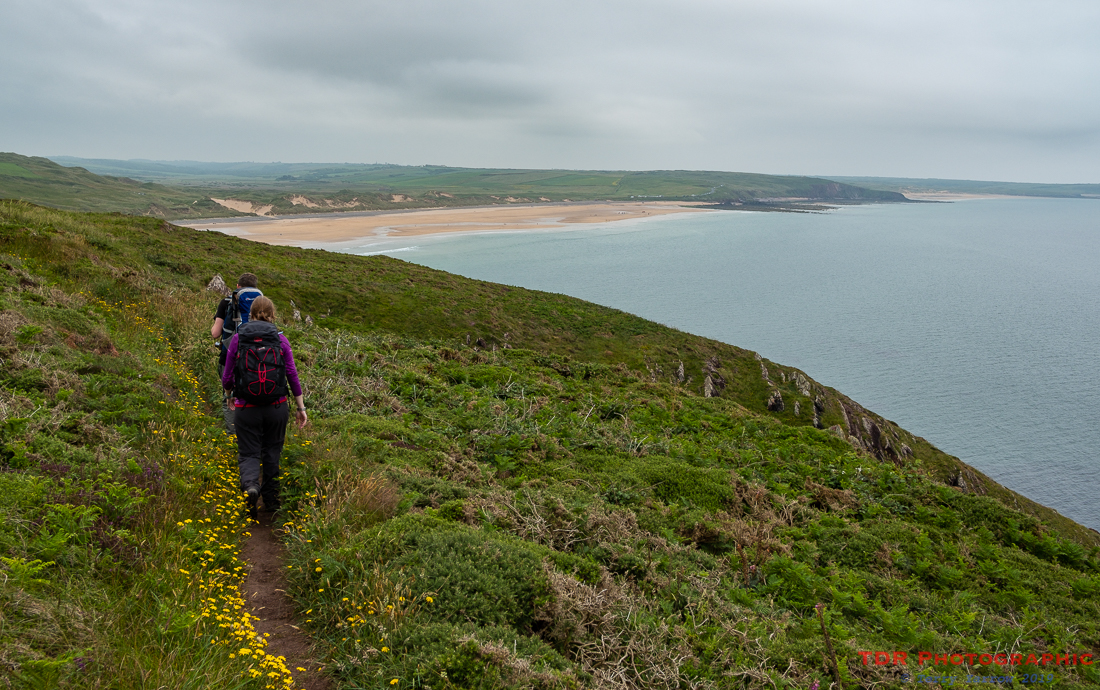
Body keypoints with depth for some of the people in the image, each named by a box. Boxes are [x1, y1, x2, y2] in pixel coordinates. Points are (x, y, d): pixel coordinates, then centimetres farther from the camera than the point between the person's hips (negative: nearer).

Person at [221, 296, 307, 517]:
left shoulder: (238, 338, -1)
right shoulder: (280, 339, 0)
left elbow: (227, 377, 3)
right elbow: (293, 376, -1)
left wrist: (230, 396, 24)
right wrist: (301, 407, 6)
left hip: (247, 408, -1)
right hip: (277, 407, 1)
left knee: (248, 453, 8)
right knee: (272, 453, 17)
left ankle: (250, 485, -22)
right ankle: (271, 500, 26)